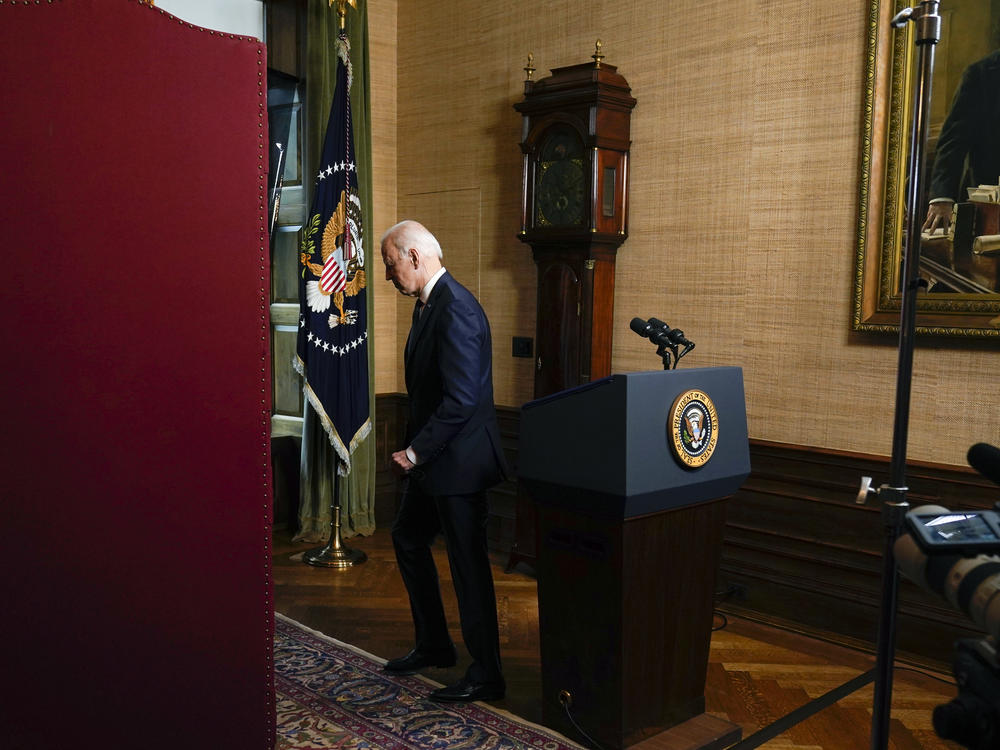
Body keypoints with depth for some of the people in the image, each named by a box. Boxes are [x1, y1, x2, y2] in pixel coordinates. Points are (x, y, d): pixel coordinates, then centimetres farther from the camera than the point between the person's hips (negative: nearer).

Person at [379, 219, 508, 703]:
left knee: (468, 564, -1)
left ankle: (486, 676, 14)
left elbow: (462, 399, -26)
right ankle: (434, 646, 37)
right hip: (432, 458, 11)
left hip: (458, 460, -11)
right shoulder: (427, 304, 11)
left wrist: (416, 452, -19)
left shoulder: (456, 310, -21)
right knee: (407, 540, 22)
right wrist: (414, 449, 12)